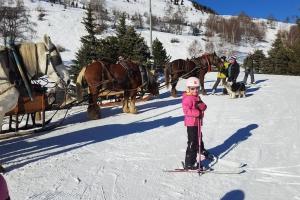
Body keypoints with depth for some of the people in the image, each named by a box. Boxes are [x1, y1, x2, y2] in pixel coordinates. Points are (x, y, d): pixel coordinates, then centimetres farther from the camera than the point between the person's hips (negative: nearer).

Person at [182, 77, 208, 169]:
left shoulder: (197, 97, 12)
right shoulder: (187, 98, -17)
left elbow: (204, 106, 6)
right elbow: (186, 110, -27)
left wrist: (201, 105, -17)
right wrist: (198, 113, -29)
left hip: (197, 122, 9)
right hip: (191, 123, -9)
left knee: (198, 138, 31)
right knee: (192, 142, -9)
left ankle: (201, 150, 57)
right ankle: (189, 163, -5)